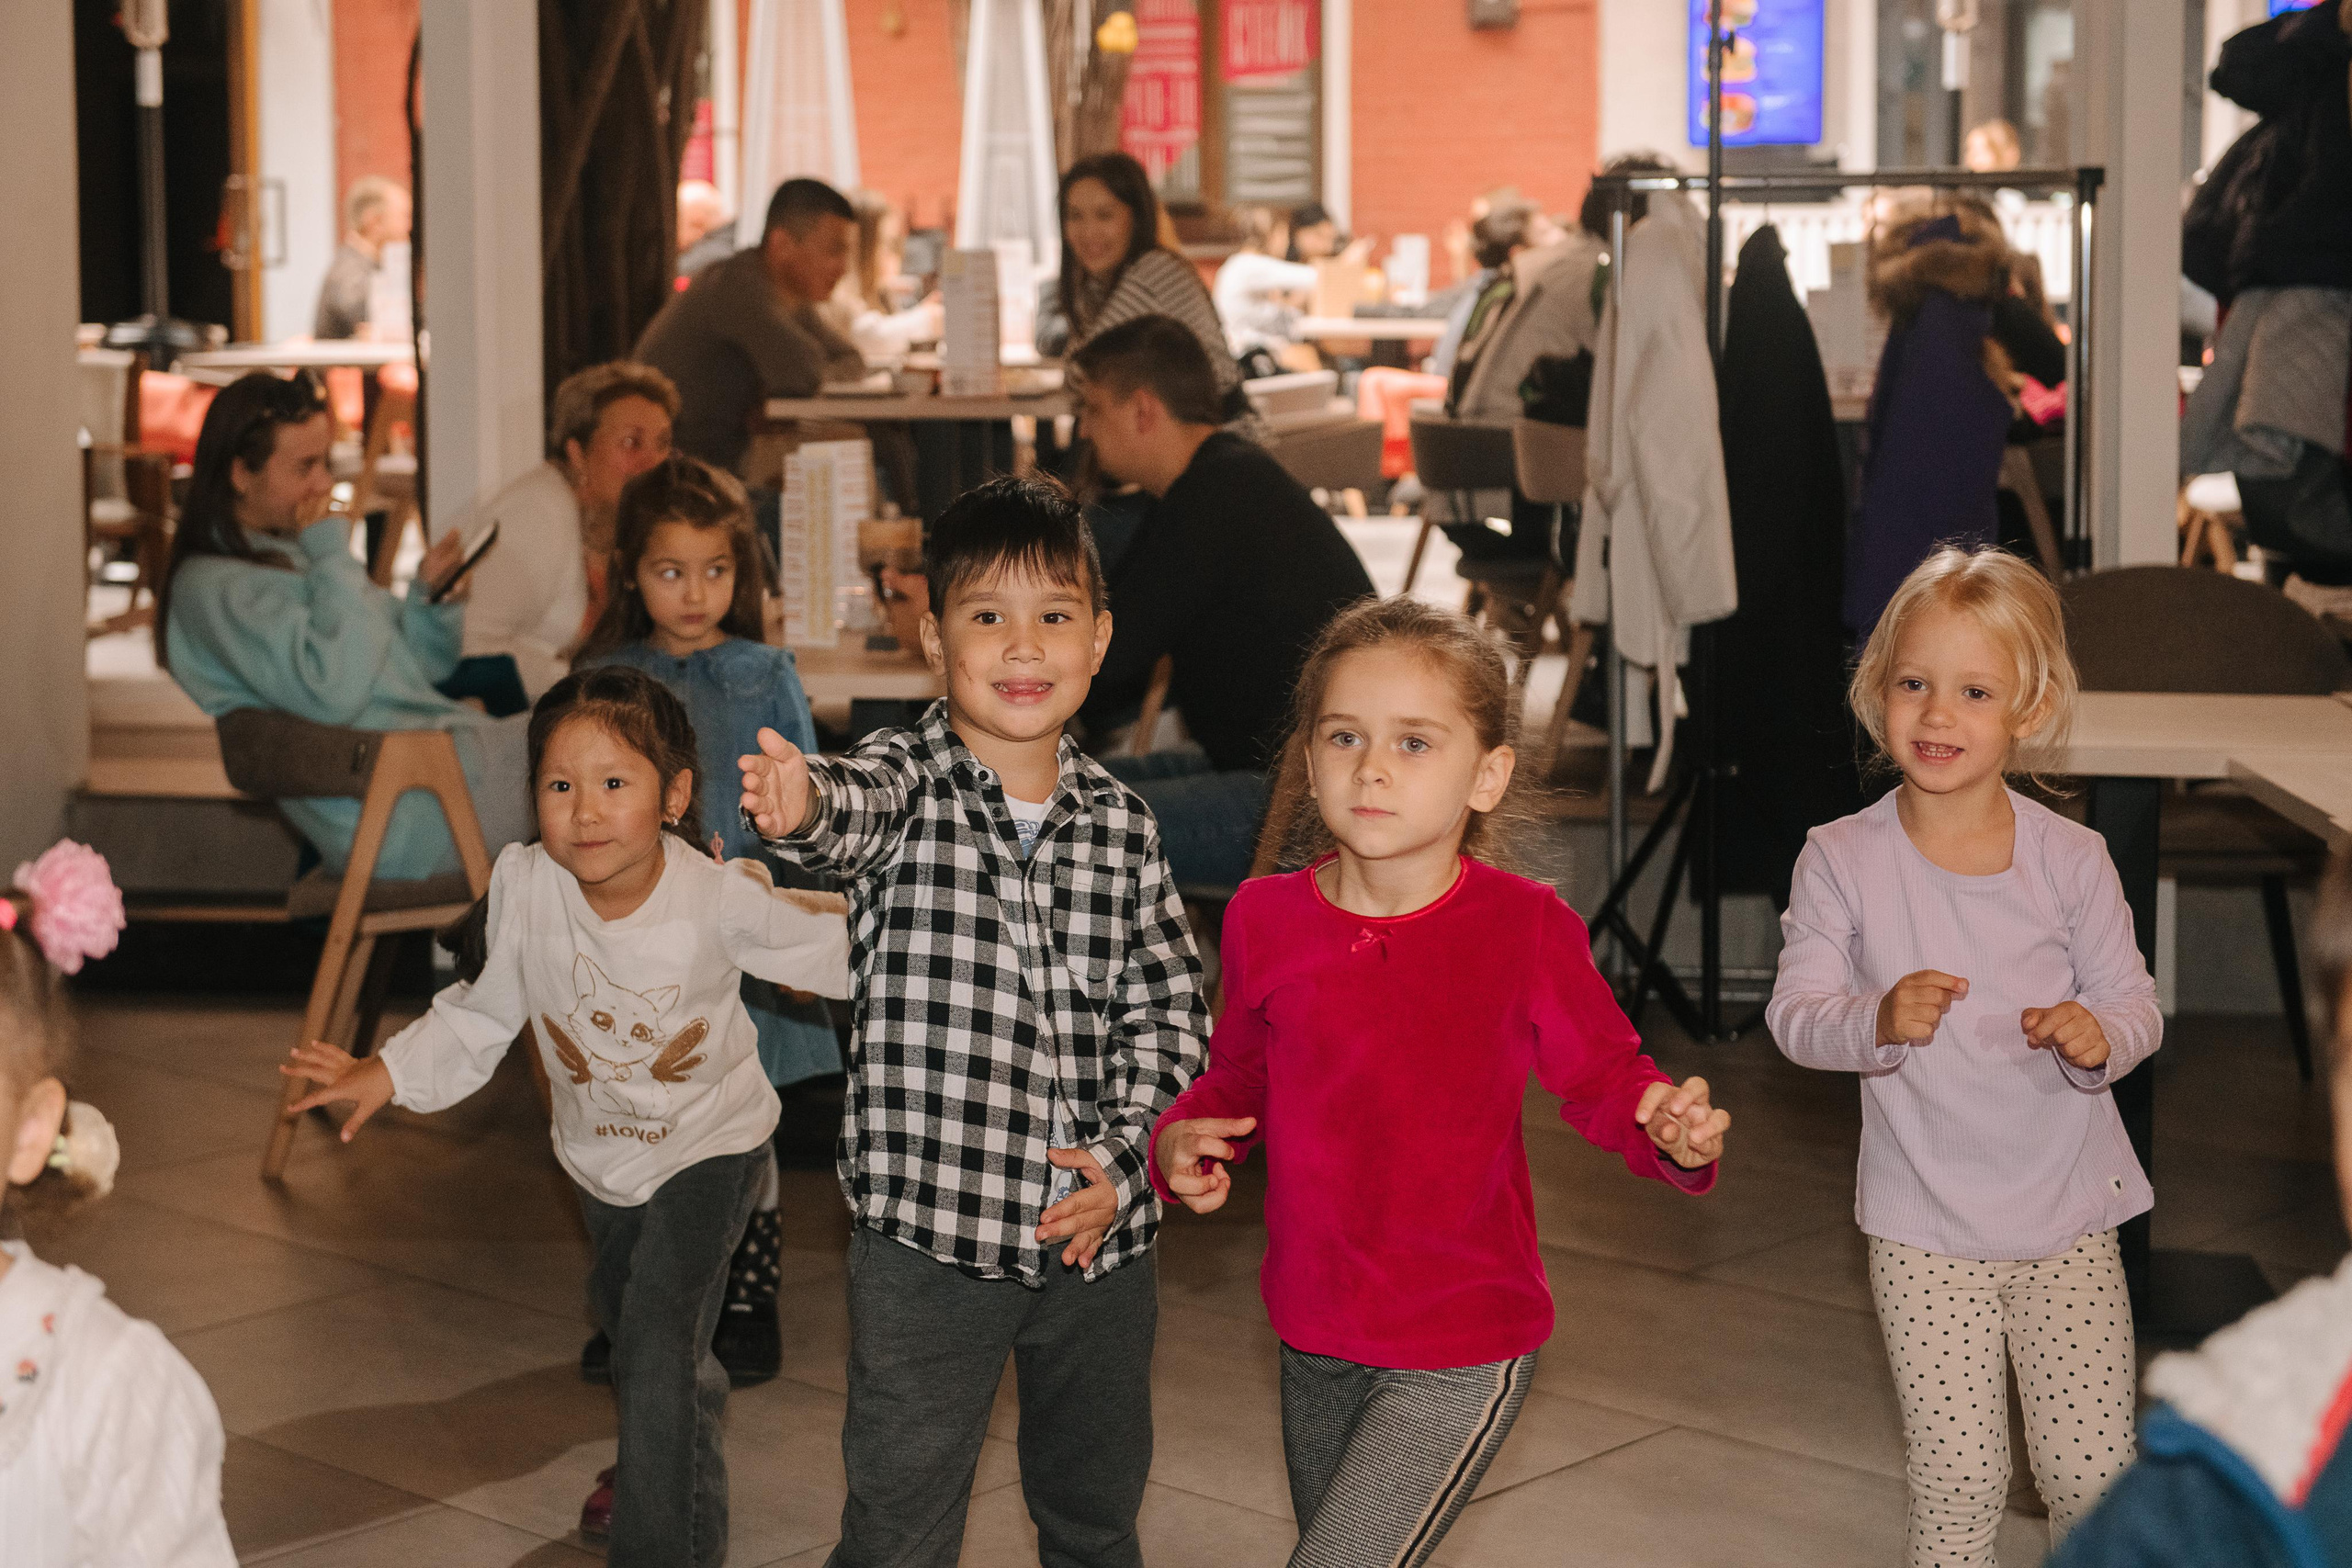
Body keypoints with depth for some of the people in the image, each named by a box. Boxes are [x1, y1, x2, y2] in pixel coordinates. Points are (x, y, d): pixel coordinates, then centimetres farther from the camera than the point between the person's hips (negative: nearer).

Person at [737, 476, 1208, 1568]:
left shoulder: (1121, 824, 4)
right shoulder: (906, 783, -6)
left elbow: (1168, 1004, 7)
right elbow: (854, 806, -30)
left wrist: (1121, 1158, -6)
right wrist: (801, 804, -54)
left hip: (1099, 1236, 3)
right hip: (929, 1238, -3)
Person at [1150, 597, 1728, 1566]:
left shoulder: (1526, 927, -14)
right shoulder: (1264, 920, -3)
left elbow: (1603, 1077, -2)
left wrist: (1673, 1130, -23)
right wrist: (1184, 1139, -6)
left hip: (1460, 1357, -5)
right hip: (1314, 1339, 5)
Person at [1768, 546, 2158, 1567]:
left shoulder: (2071, 860, -6)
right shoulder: (1842, 859, -8)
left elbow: (2133, 1002, 0)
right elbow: (1794, 1014, -10)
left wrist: (2100, 1037, -23)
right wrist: (1877, 1018, -31)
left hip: (2070, 1216, 1)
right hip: (1924, 1228, -1)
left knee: (2092, 1465, 2)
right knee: (1958, 1479, 0)